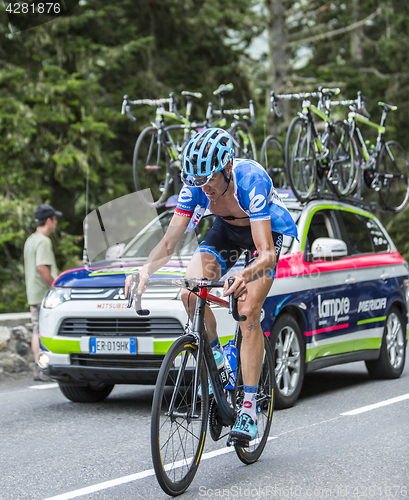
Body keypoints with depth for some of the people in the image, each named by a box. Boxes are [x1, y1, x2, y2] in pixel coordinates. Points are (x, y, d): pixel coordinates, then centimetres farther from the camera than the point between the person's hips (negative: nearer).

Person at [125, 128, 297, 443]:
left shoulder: (251, 181, -39)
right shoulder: (195, 186, -26)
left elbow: (267, 254, -43)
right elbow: (169, 242, -24)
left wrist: (245, 276, -64)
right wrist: (146, 270, -44)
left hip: (267, 231, -4)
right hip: (227, 229, 5)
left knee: (248, 313, -20)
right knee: (191, 293, -20)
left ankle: (249, 408, -16)